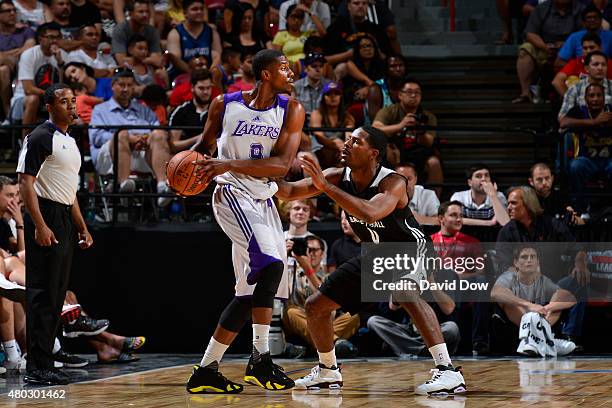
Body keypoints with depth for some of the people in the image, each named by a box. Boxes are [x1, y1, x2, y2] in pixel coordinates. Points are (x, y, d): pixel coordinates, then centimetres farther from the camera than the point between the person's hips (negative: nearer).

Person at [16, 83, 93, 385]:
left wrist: (82, 228, 22)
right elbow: (25, 182, -16)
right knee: (42, 295, -10)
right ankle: (36, 368, -9)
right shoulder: (40, 137, -9)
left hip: (65, 221, 9)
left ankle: (44, 365, 15)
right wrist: (40, 225, -24)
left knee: (56, 296, 10)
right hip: (45, 218, -9)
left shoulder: (70, 142, 19)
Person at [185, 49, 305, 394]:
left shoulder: (291, 110, -1)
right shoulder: (225, 105, -3)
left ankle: (206, 371, 15)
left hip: (264, 202, 5)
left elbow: (282, 165, -13)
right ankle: (261, 359, -21)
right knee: (272, 265, -26)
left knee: (251, 292, 6)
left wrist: (230, 164, -23)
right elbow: (206, 143, 16)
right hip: (233, 195, -5)